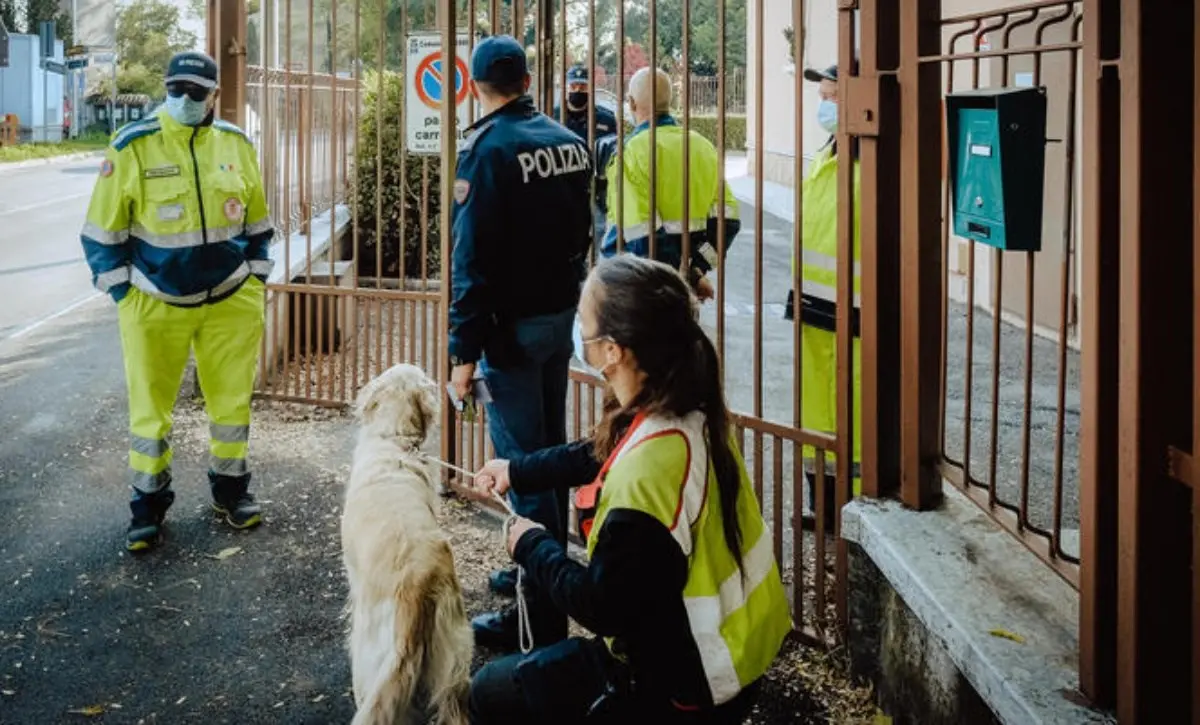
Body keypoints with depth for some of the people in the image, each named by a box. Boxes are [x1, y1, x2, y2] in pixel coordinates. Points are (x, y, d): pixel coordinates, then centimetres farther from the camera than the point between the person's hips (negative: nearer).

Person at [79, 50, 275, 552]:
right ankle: (149, 505, 21)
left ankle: (231, 490, 30)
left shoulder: (236, 145, 1)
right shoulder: (132, 147, -9)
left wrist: (257, 283, 9)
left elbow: (257, 223, 12)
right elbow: (103, 231, -3)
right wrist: (123, 294, -5)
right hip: (155, 304, -2)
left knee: (232, 402, 12)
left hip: (231, 301, 2)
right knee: (150, 408, 5)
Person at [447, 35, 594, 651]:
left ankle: (541, 613, -1)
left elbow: (473, 257, -19)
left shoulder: (488, 149, -15)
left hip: (513, 324, -7)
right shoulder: (569, 141, 6)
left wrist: (465, 350, -17)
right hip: (562, 315, 8)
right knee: (551, 449, 18)